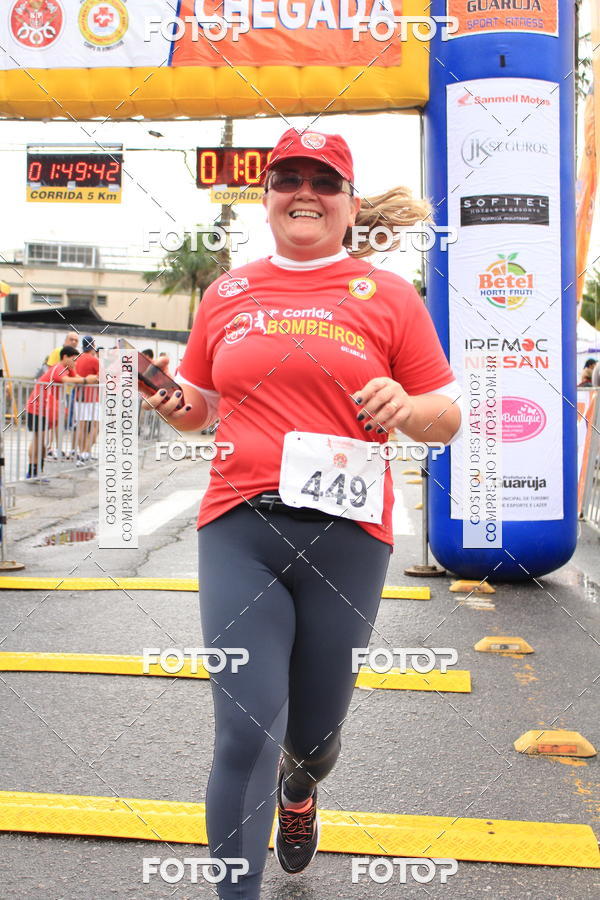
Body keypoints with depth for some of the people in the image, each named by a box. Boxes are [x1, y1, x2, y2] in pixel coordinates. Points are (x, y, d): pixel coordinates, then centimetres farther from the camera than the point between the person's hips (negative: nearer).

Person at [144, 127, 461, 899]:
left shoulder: (388, 295, 4)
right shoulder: (227, 293, 10)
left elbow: (447, 419, 6)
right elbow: (198, 406, 20)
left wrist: (405, 408, -16)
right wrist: (173, 406, -3)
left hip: (347, 538, 0)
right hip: (239, 531, 1)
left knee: (313, 732, 16)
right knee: (245, 734, -8)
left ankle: (299, 790, 54)